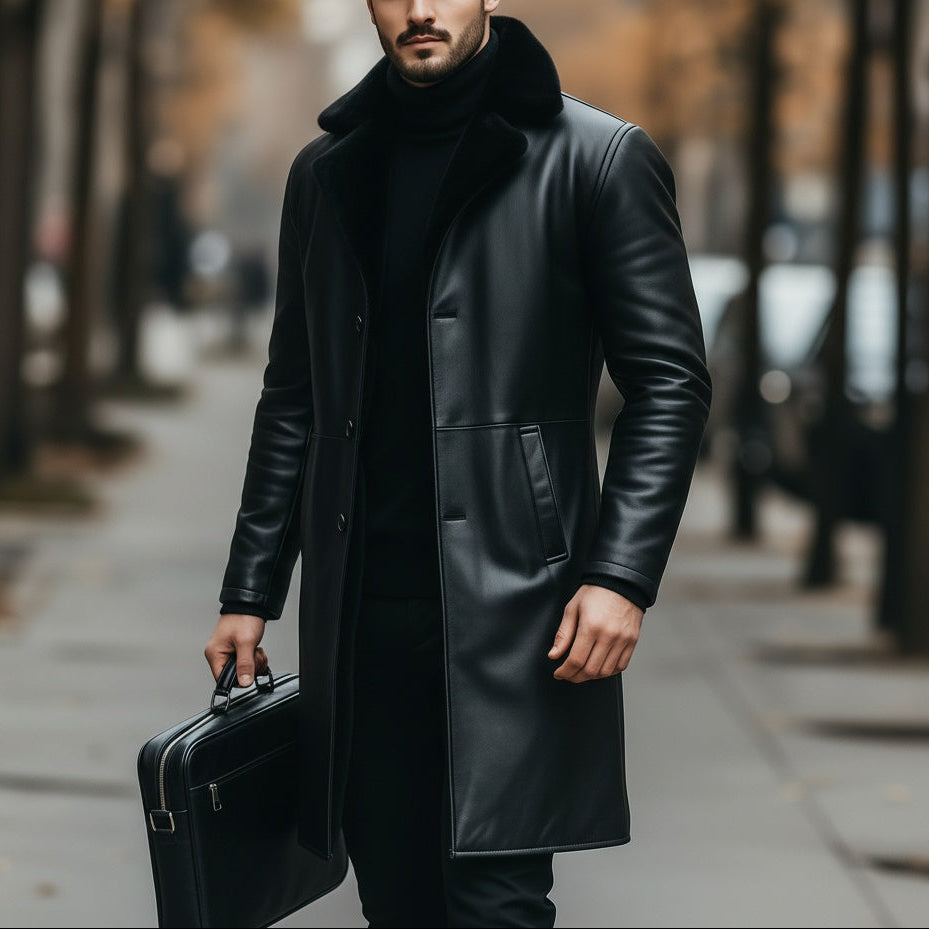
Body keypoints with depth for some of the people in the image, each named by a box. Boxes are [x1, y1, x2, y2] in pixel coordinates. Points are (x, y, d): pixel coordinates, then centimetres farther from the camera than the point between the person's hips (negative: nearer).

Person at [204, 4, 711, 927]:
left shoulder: (599, 158, -1)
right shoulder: (325, 172, 14)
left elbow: (670, 381, -3)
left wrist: (622, 575, -12)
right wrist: (249, 591, 14)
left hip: (512, 604, -4)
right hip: (358, 604, 5)